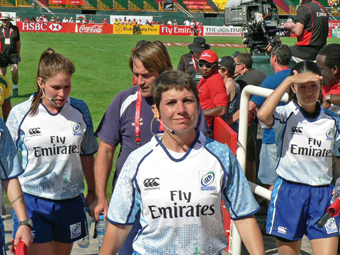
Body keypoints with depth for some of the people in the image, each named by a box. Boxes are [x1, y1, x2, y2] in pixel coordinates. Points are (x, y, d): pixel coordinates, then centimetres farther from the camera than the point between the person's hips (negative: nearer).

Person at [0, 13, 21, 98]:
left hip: (13, 53, -1)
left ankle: (15, 88, 3)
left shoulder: (15, 28, 5)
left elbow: (18, 42, 13)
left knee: (15, 70, -16)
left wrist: (19, 53, 13)